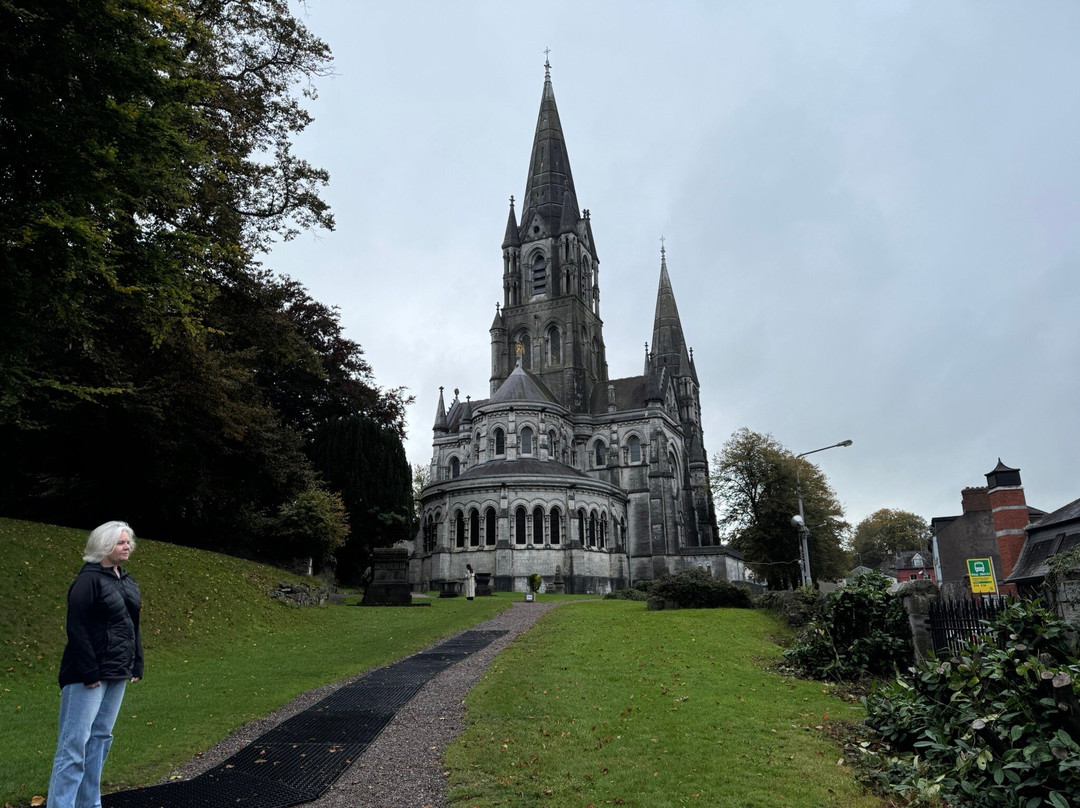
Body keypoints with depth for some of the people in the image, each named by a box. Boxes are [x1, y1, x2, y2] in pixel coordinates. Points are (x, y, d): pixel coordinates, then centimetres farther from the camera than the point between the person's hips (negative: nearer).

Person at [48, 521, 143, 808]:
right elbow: (76, 628, -17)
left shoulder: (127, 582, 13)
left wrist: (136, 665, 13)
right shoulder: (89, 579, -12)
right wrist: (89, 673, -19)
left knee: (100, 737, 14)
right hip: (89, 674, -8)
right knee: (75, 740, -3)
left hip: (117, 674, 8)